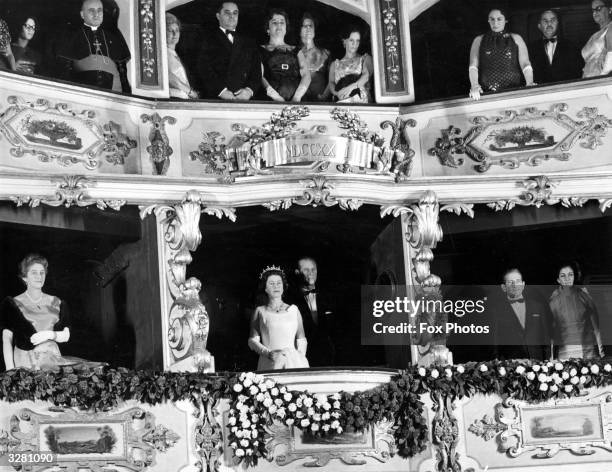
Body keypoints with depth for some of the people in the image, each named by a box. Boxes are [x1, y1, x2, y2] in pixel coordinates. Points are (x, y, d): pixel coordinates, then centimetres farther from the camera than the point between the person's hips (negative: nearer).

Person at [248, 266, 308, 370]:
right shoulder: (260, 311, 10)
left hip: (293, 361, 2)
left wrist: (301, 359, -3)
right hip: (269, 364, -1)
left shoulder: (293, 309, 14)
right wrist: (269, 353, -11)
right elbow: (252, 341, 4)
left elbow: (301, 339, 13)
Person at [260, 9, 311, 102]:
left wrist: (297, 97, -9)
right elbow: (259, 76, -1)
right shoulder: (261, 50, 14)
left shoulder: (295, 50, 22)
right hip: (271, 102, -2)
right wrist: (277, 98, -16)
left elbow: (306, 75, 10)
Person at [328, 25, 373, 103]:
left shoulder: (365, 58, 20)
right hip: (341, 101, 2)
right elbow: (331, 83, 12)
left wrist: (350, 87, -18)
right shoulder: (335, 64, 25)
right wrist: (336, 93, -13)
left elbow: (366, 76, 1)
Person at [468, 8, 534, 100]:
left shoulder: (516, 39, 14)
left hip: (513, 92, 0)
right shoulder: (479, 40, 15)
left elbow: (525, 64, 4)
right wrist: (474, 85, -16)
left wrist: (530, 84, -15)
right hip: (487, 92, 0)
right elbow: (473, 65, 3)